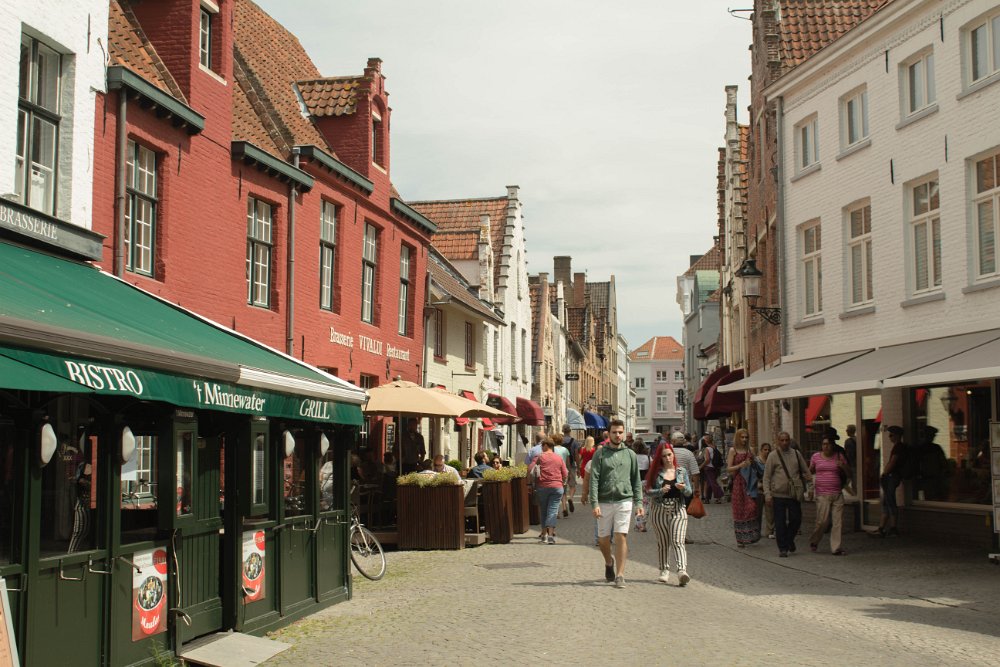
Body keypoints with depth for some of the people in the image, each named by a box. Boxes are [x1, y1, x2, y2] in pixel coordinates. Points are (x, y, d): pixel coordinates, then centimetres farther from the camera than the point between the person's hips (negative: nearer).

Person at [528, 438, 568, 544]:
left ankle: (544, 534, 17)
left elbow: (529, 469, -8)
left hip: (542, 487, -1)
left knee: (543, 510, 13)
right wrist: (562, 483, 22)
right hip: (557, 487, 1)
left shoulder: (540, 457, 0)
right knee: (553, 510, -3)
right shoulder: (559, 458, 7)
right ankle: (550, 534, -18)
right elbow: (565, 474, 6)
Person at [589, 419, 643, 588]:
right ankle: (609, 562, 37)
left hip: (624, 501, 0)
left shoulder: (630, 454, 9)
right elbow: (594, 480, -4)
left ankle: (620, 575, -1)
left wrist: (639, 502, 2)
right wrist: (594, 503, -12)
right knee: (603, 539, 7)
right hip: (604, 503, 0)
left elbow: (636, 480, 11)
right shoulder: (600, 454, 2)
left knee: (621, 537, -7)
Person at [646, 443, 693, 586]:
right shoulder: (656, 472, 5)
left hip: (678, 510, -1)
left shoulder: (681, 471, 9)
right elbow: (649, 491, -3)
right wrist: (661, 491, -20)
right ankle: (664, 570, 20)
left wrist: (683, 488, -15)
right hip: (659, 510, 1)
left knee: (678, 542, -14)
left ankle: (682, 570, -26)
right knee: (662, 542, 7)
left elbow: (689, 492, 7)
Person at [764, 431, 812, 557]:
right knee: (780, 523, 0)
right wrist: (767, 494, -9)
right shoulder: (773, 456, -2)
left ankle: (789, 540, 30)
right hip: (778, 495, -3)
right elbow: (766, 477, -2)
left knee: (796, 519, 4)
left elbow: (806, 472, 13)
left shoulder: (796, 454, 8)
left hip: (794, 494, 3)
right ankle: (782, 548, 11)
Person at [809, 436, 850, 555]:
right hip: (822, 494, -2)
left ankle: (835, 548, 7)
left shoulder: (839, 457, 7)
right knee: (822, 521, -7)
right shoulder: (816, 457, 5)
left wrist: (843, 467, -9)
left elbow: (849, 475, 10)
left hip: (837, 494, 2)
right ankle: (813, 541, 19)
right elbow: (810, 472, 18)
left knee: (838, 522, -1)